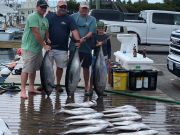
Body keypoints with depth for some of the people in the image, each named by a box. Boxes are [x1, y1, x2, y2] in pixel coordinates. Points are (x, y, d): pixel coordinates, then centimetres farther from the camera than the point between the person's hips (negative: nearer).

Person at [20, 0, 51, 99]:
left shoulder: (45, 19, 13)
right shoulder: (33, 17, -15)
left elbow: (46, 32, 13)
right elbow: (36, 33, -20)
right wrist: (44, 45, -19)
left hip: (38, 48, 9)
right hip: (29, 47, -9)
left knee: (34, 68, 15)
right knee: (26, 69, -9)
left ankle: (31, 87, 25)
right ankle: (23, 90, -7)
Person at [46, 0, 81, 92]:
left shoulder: (69, 19, 3)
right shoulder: (49, 16, 7)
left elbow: (74, 30, -8)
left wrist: (78, 40, -24)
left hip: (62, 49, 0)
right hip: (50, 46, 0)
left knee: (60, 67, 8)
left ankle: (58, 84, 22)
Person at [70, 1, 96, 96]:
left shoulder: (92, 19, 5)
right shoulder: (74, 16, 5)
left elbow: (91, 32, -5)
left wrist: (84, 38, -22)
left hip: (86, 48, 0)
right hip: (74, 46, 0)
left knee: (86, 67, 10)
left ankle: (87, 87, 21)